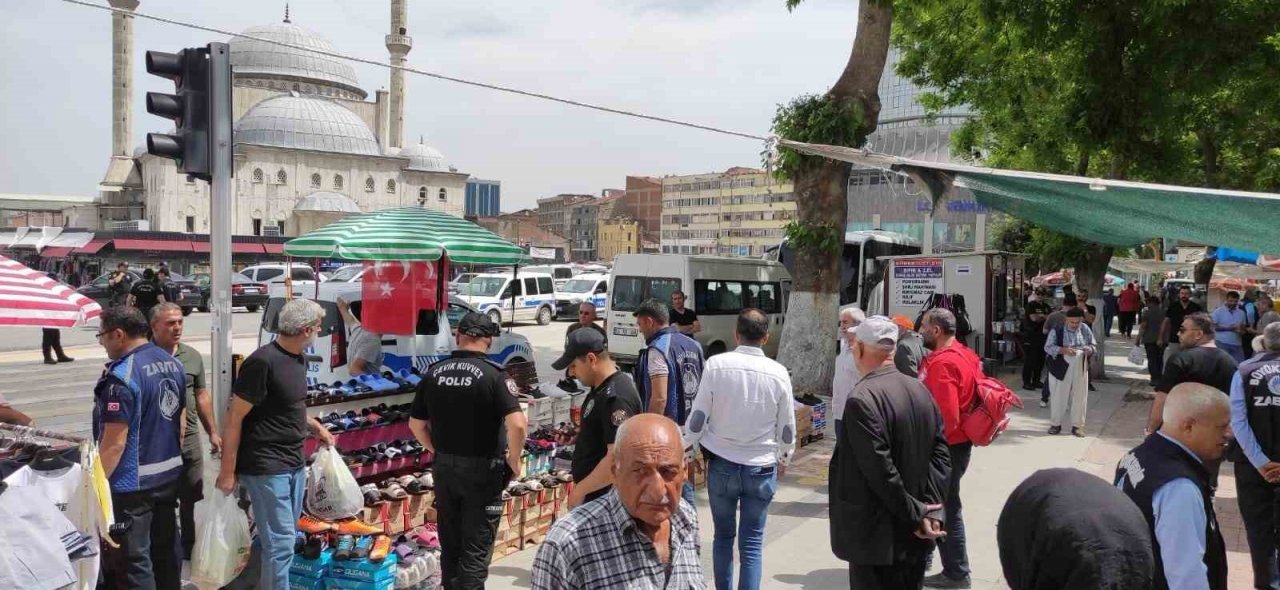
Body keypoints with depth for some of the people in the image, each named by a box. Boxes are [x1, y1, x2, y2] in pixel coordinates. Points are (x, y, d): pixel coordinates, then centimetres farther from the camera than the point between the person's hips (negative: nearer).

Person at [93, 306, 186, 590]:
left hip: (133, 482, -8)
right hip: (169, 473, 8)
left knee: (135, 558, 1)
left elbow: (114, 442, -22)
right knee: (166, 546, 18)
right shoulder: (172, 363, 6)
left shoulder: (122, 376, -21)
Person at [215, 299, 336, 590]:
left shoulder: (298, 359, 8)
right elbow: (234, 418, -16)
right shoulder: (262, 362, -18)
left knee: (279, 537, 17)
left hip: (295, 465, 8)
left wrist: (315, 426, 16)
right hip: (266, 468, -8)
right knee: (280, 543, -2)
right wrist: (228, 472, -14)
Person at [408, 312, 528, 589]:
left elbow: (416, 424, 7)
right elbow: (517, 424, -24)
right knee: (476, 549, 4)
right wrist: (514, 462, -10)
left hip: (444, 468, 5)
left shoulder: (434, 373, 1)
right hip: (481, 469, -5)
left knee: (449, 543, 18)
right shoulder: (493, 375, -14)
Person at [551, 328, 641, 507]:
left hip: (602, 498, -10)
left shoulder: (616, 397, -23)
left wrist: (580, 489, -19)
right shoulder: (601, 388, 9)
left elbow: (618, 458, -27)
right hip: (595, 495, 10)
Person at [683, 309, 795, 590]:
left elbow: (699, 415, -6)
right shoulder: (778, 372, -6)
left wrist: (687, 448, 9)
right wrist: (784, 458, 21)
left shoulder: (716, 364, -10)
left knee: (723, 536, 16)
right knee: (752, 542, 6)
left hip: (721, 464, 0)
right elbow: (787, 425, 4)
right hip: (761, 468, 0)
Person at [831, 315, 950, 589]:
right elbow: (941, 454, 3)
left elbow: (881, 471, -22)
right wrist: (932, 509, -3)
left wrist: (915, 513, -12)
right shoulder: (920, 390, 4)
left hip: (876, 538, -7)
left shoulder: (862, 399, -20)